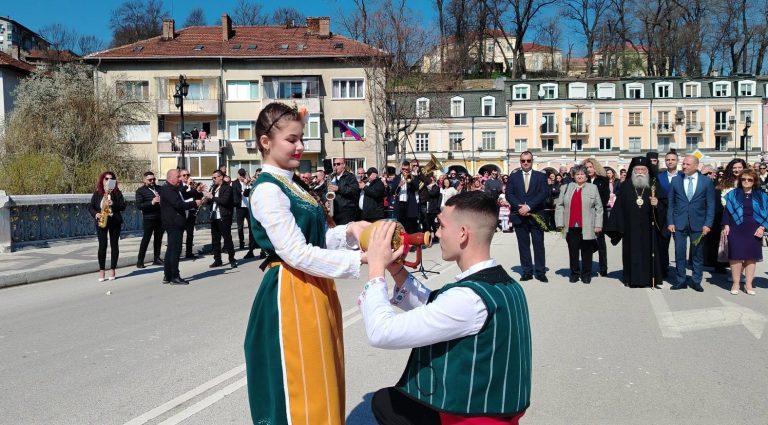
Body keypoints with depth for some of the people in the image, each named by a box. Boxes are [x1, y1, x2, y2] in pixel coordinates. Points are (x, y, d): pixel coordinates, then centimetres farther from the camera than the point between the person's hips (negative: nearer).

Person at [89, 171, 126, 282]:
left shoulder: (117, 193, 3)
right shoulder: (97, 193, 6)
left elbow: (123, 206, -3)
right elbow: (90, 207, 7)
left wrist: (113, 204, -19)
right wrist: (96, 214, -11)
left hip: (115, 222, 0)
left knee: (114, 245, 3)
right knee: (102, 245, -3)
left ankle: (113, 270, 11)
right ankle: (101, 271, 4)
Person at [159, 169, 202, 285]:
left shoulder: (174, 189, 19)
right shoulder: (167, 189, -14)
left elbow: (182, 200, 17)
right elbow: (178, 204, -23)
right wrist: (194, 203, -16)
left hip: (174, 224, 11)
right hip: (173, 223, -11)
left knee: (171, 250, 13)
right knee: (175, 250, -8)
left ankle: (167, 276, 19)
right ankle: (174, 277, -5)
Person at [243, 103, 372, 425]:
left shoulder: (294, 184, 13)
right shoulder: (267, 190, -15)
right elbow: (297, 254, -22)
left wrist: (348, 232, -4)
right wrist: (360, 258, -23)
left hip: (316, 290, 9)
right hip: (290, 294, -9)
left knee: (322, 383, 17)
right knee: (300, 392, 2)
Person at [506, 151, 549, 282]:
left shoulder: (541, 176, 6)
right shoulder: (513, 177, 10)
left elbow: (544, 193, -6)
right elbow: (509, 194, 1)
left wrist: (529, 206, -16)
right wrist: (519, 207, -14)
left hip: (536, 215, -1)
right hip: (519, 216, 2)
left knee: (539, 245, 0)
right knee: (523, 245, 6)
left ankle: (540, 272, 7)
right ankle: (527, 272, 12)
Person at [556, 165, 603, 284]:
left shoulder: (593, 188, 7)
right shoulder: (566, 188, 10)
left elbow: (599, 208, 4)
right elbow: (559, 206, 8)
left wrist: (598, 225, -3)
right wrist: (560, 223, 0)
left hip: (587, 228, -1)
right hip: (571, 227, 1)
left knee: (586, 253, 4)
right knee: (573, 252, 6)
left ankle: (586, 274, 15)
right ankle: (574, 273, 17)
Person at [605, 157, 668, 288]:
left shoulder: (654, 185, 4)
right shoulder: (626, 186, 3)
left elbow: (664, 203, 1)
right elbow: (619, 206, 1)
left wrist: (657, 203, -22)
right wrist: (617, 226, -3)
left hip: (648, 228, 0)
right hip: (631, 227, 0)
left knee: (648, 251, 3)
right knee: (632, 252, 3)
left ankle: (649, 278, 12)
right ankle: (633, 278, 10)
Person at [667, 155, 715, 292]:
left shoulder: (707, 182, 2)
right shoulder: (676, 181, 5)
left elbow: (710, 205, 1)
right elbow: (670, 203, 6)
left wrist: (708, 224, -6)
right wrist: (670, 222, -1)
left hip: (698, 223, -1)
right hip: (679, 223, 1)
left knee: (698, 254, 6)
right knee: (679, 253, 3)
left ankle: (696, 281, 17)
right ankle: (680, 280, 13)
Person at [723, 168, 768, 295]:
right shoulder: (733, 194, 5)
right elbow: (727, 211, 4)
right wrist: (726, 225, -6)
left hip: (754, 231, 1)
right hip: (736, 229, -1)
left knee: (751, 256, 5)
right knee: (736, 255, -3)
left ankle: (748, 284, 13)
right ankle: (736, 283, 6)